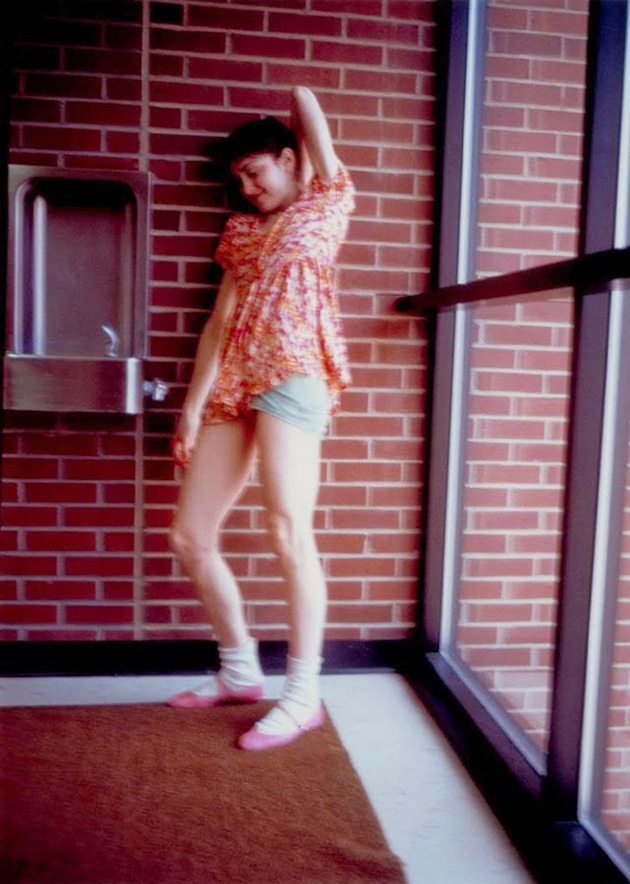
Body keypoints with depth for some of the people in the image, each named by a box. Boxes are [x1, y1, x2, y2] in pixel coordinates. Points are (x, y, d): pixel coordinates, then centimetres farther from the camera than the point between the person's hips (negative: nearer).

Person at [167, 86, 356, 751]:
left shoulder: (326, 200, 14)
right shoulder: (241, 229, 26)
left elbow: (303, 97, 17)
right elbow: (220, 320, 16)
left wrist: (302, 163, 34)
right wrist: (194, 404, 7)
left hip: (291, 369, -6)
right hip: (233, 381, 6)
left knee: (288, 530, -18)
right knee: (189, 536, 3)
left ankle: (303, 694, -7)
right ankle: (239, 671, 19)